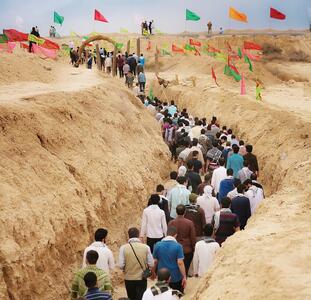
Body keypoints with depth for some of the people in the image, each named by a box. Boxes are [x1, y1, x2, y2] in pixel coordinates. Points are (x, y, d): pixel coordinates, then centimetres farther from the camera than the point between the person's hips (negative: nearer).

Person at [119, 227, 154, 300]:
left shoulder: (123, 248, -11)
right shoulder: (145, 247, -10)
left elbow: (121, 265, -12)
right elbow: (151, 264, -7)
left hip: (129, 278, 1)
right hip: (142, 278, -1)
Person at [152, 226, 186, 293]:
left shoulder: (158, 245, -6)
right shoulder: (178, 246, -14)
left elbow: (155, 261, 0)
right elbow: (180, 263, -17)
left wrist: (153, 272, 16)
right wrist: (184, 277, -11)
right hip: (176, 278, -2)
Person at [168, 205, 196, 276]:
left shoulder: (171, 223, -9)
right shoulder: (189, 223, -13)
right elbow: (193, 238, -6)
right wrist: (193, 248, 8)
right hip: (187, 250, -1)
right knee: (185, 270, 7)